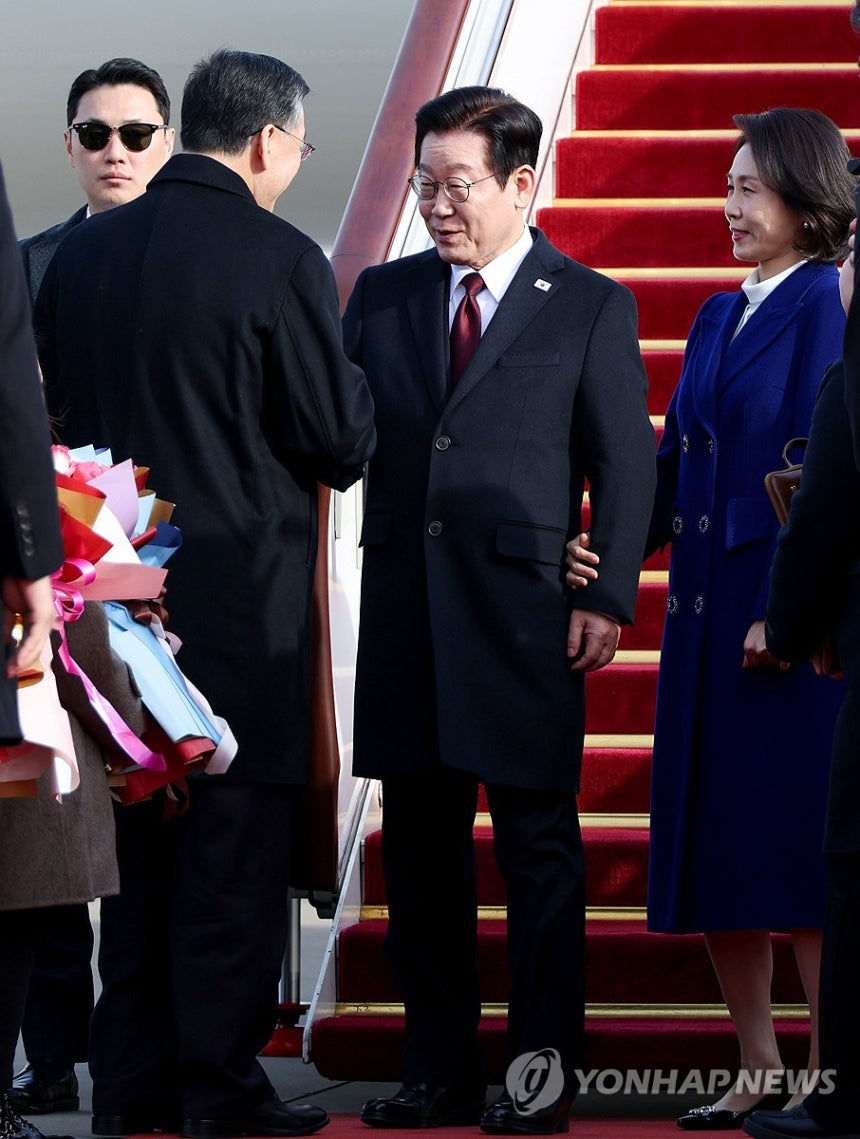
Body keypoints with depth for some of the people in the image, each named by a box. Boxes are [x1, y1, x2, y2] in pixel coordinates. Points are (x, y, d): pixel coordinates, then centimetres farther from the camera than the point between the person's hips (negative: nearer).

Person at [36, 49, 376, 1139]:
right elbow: (342, 440, -9)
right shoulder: (279, 260, -13)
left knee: (135, 850, 14)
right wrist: (352, 384, 11)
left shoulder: (80, 253, 5)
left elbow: (51, 414, 12)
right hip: (243, 596, -6)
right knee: (235, 849, 1)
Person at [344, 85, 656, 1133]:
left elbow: (624, 465, 1)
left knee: (539, 848, 1)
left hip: (525, 613, -4)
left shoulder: (592, 308, 3)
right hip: (405, 610, 4)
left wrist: (609, 598, -7)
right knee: (418, 850, 7)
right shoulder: (381, 296, 13)